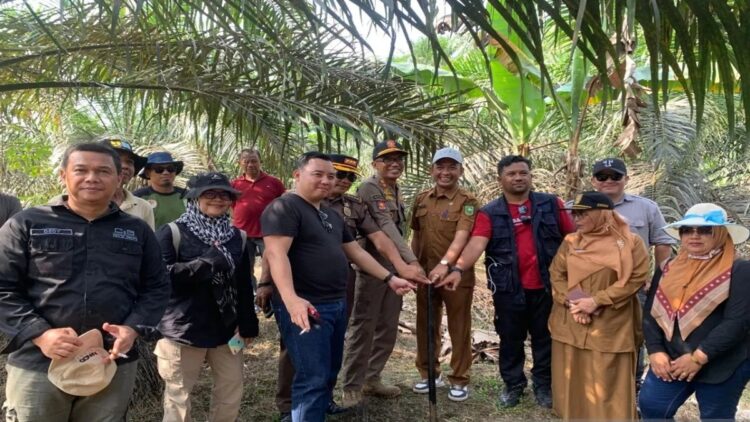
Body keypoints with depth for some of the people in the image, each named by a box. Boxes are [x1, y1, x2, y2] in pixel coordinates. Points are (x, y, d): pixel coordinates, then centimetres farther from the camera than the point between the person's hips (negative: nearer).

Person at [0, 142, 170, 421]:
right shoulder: (26, 224, 2)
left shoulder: (137, 231, 9)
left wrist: (134, 327, -9)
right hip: (36, 367, -2)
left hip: (114, 366, 2)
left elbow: (157, 287, 9)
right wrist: (39, 333, -15)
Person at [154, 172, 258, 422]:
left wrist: (248, 324, 8)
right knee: (178, 395, 8)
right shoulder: (173, 233, -7)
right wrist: (204, 264, -25)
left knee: (231, 393, 14)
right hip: (183, 329, -5)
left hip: (226, 328, 5)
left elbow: (244, 285, 9)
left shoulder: (237, 237, 8)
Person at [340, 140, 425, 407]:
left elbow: (396, 229, 13)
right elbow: (385, 227, -23)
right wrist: (411, 260, -31)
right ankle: (352, 386, 9)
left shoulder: (396, 191, 14)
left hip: (395, 267, 8)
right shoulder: (369, 187, -12)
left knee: (388, 328, 12)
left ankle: (372, 378, 26)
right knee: (364, 326, -2)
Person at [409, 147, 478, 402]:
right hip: (426, 274, 5)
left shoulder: (467, 202, -8)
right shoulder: (421, 200, 8)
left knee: (459, 329, 6)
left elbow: (461, 236, -22)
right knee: (426, 326, 14)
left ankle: (459, 380, 21)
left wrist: (445, 264, -35)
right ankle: (428, 374, 31)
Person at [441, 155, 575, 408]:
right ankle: (513, 384, 30)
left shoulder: (551, 204, 3)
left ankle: (543, 385, 30)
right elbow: (476, 244, -16)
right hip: (509, 289, -1)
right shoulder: (490, 213, -2)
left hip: (546, 286, 1)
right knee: (510, 340, 12)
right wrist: (458, 269, -33)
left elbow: (573, 237, 5)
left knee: (545, 338, 13)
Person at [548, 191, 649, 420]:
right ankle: (574, 415, 29)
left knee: (609, 384, 4)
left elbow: (636, 278, -11)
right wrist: (571, 301, -13)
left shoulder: (630, 242, -4)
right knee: (573, 380, 12)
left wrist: (596, 301, -16)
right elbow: (556, 274, 5)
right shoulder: (570, 241, 6)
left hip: (610, 327, -3)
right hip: (570, 325, 3)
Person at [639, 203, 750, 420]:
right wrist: (656, 351, -8)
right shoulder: (669, 269, 8)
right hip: (671, 360, 5)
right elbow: (651, 312, 5)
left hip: (721, 366, -4)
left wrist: (699, 357, -20)